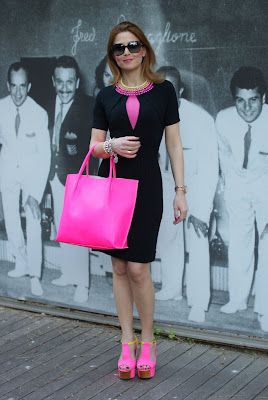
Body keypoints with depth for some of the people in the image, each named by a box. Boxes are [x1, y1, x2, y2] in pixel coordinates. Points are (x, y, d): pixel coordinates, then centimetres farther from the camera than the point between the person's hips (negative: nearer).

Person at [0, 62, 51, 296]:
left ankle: (35, 276, -3)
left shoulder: (39, 114, -21)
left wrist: (35, 194, -24)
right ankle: (22, 263, 26)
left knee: (34, 221, -12)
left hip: (32, 169, -3)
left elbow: (45, 156, -19)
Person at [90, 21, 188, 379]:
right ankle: (127, 343, 17)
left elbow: (174, 144, 3)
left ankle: (147, 343, 14)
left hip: (147, 186, -2)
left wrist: (180, 191, -2)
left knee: (138, 269, -6)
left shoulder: (164, 90, 3)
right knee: (119, 268, 6)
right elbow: (94, 145, 9)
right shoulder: (106, 96, 8)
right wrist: (112, 146, -14)